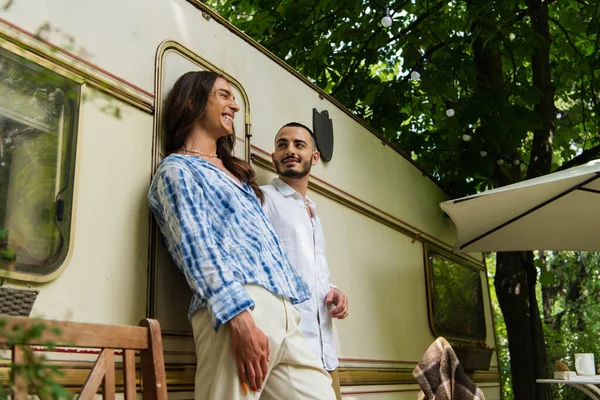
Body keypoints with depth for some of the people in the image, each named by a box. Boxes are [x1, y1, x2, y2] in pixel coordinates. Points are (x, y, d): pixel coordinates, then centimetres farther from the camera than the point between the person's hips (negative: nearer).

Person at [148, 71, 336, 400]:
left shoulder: (234, 172, 30)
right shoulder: (177, 169, 5)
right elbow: (196, 248, -10)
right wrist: (239, 317, -23)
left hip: (284, 312, 8)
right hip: (236, 310, -8)